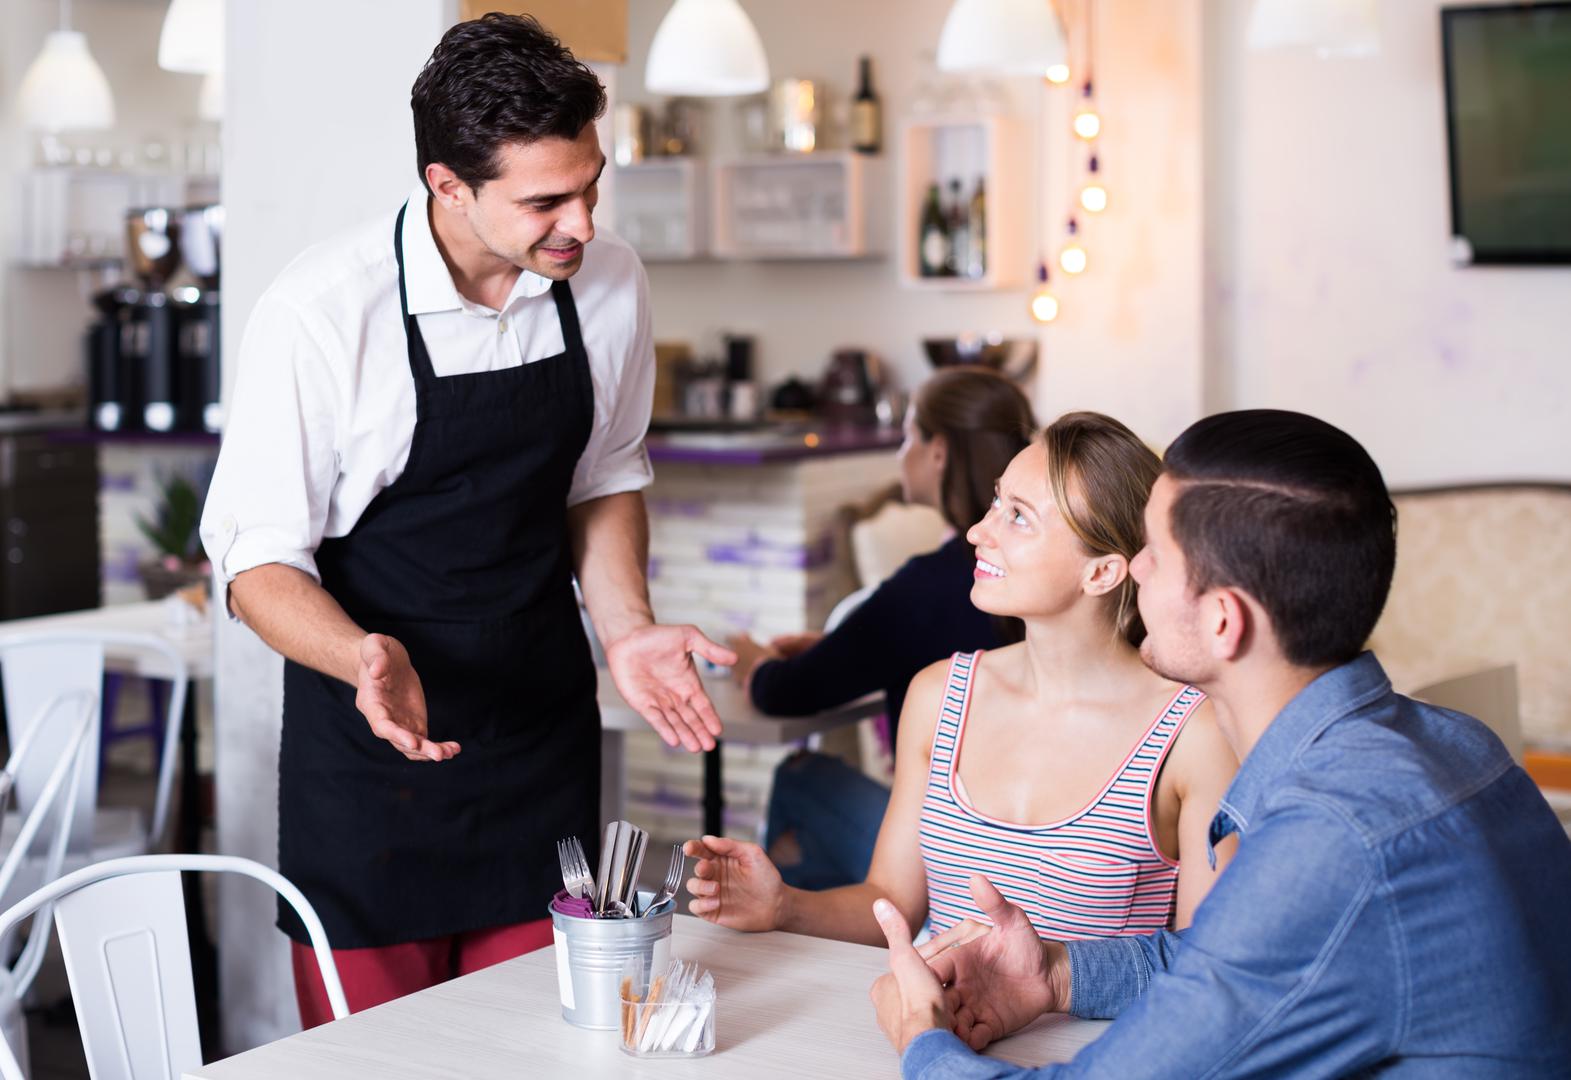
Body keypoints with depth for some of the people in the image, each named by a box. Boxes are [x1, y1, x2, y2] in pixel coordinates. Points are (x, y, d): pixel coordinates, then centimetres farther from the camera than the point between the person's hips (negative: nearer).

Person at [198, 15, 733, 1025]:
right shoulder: (322, 312, -19)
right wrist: (366, 658, -31)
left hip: (545, 736, 4)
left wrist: (627, 629, -5)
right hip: (372, 747, -4)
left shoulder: (610, 283, -5)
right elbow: (258, 558, -13)